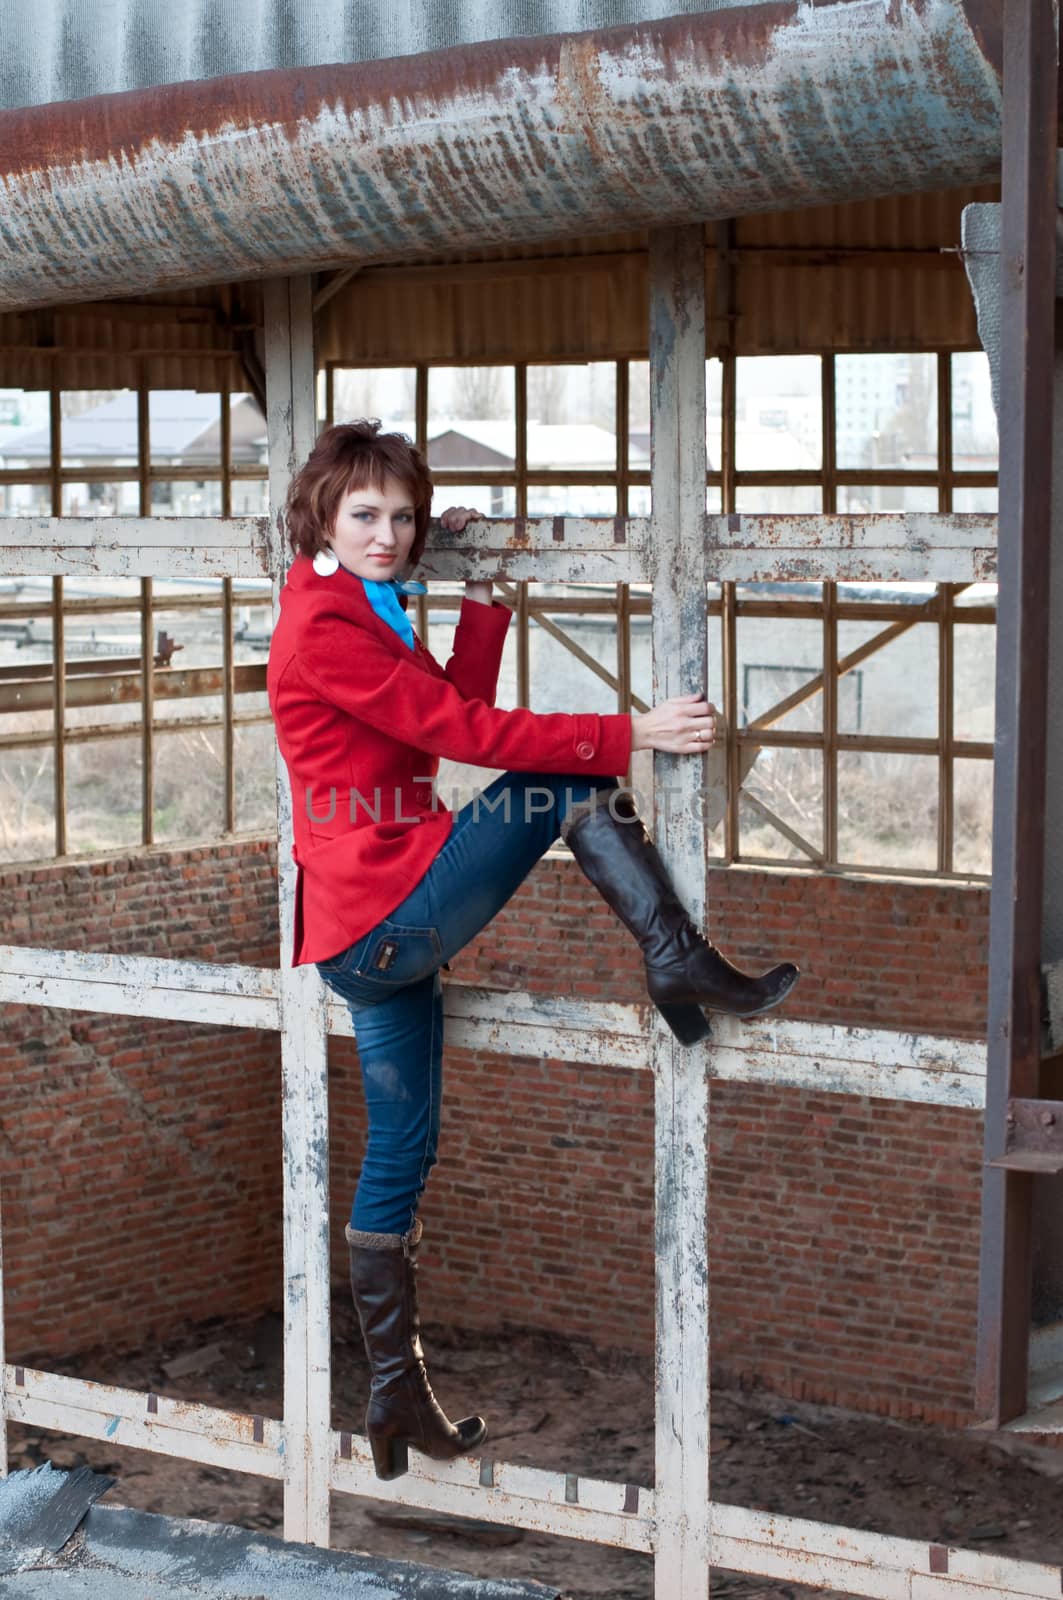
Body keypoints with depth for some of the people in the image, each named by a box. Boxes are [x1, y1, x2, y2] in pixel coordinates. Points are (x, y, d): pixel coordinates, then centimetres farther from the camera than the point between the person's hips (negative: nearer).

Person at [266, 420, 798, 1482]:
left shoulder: (360, 614, 19)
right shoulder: (326, 625, -13)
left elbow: (455, 709, 16)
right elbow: (462, 732, -18)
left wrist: (484, 599, 9)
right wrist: (629, 736, -19)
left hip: (371, 941, 10)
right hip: (388, 917, -10)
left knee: (401, 1154, 14)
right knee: (566, 781, -10)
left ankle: (397, 1399, 21)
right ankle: (683, 963, -13)